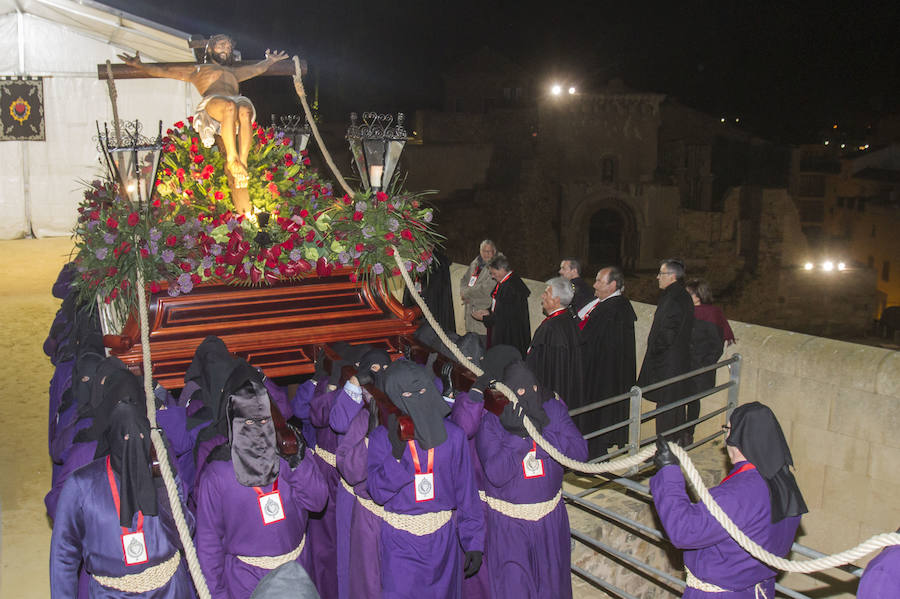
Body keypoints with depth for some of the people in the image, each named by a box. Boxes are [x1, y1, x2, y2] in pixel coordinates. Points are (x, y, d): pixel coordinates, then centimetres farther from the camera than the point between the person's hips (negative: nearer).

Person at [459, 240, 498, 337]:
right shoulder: (475, 264, 11)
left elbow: (486, 289, -18)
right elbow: (464, 280, 16)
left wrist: (467, 293, -9)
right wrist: (463, 293, -5)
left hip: (485, 309, -6)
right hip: (470, 308, 7)